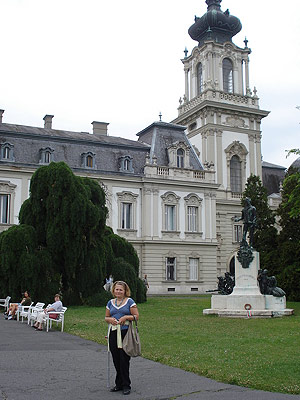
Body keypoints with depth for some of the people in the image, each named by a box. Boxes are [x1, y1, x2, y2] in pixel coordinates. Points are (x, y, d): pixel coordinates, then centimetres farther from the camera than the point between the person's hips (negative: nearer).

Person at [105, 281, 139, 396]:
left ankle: (126, 385, 6)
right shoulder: (111, 302, 14)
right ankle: (119, 384, 20)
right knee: (116, 360, 7)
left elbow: (136, 316, 0)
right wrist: (110, 319, -3)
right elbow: (106, 317, 19)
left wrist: (126, 317, -14)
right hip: (113, 333, 4)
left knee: (124, 359, -5)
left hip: (125, 333, -4)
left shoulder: (129, 301, 2)